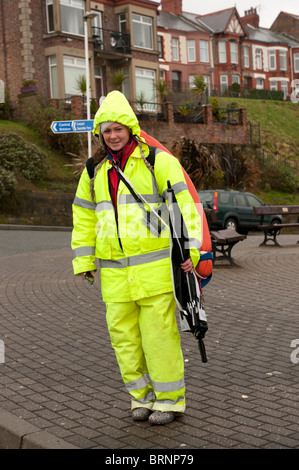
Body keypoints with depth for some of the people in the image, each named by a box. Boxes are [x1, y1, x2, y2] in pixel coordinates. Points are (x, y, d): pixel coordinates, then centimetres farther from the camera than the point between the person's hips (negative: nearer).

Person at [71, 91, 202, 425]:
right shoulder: (94, 171, 13)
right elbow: (83, 217, 19)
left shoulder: (158, 162, -3)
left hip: (154, 266, -5)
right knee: (123, 335, 7)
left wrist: (189, 249, -13)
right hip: (115, 272, 5)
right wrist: (83, 261, 14)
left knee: (159, 333, -3)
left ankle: (170, 399, 13)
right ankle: (142, 396, 24)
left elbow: (184, 204, -5)